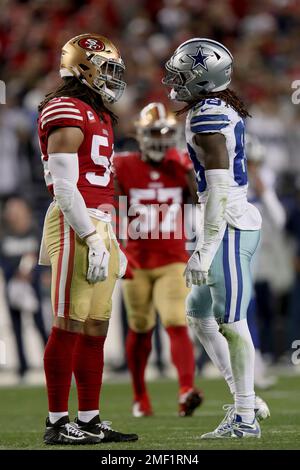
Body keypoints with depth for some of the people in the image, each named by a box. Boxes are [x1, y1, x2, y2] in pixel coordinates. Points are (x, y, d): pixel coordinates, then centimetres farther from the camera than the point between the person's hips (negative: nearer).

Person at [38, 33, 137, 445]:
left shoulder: (98, 115, 19)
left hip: (100, 225, 10)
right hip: (75, 225, -10)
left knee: (96, 329, 9)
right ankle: (57, 423, -6)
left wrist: (112, 242, 21)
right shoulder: (68, 114, -11)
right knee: (69, 326, -8)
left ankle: (90, 420, 13)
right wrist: (92, 241, -20)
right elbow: (65, 186, -17)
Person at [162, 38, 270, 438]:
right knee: (199, 312, 17)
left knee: (232, 323, -4)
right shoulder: (226, 110, 14)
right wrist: (208, 243, 27)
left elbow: (220, 187, -22)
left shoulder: (207, 116, -17)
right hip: (240, 221, 10)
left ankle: (245, 418, 2)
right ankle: (245, 398, 19)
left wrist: (205, 250, -22)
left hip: (228, 227, -10)